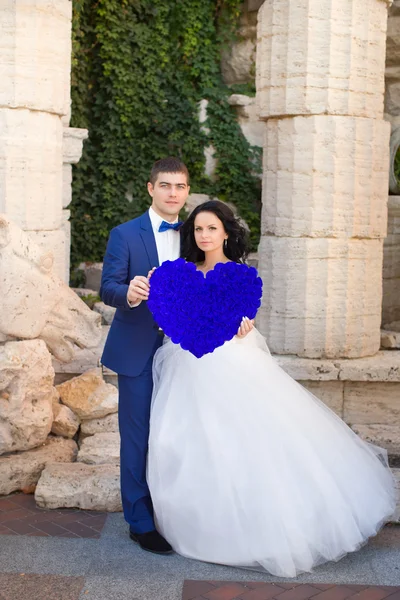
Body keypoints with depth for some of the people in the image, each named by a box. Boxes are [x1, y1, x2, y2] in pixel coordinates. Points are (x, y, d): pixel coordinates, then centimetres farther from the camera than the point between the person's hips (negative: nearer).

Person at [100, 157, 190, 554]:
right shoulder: (125, 234, -4)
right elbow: (108, 288, -11)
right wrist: (129, 293, -34)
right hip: (137, 351, -4)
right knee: (137, 436, 1)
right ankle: (140, 522, 14)